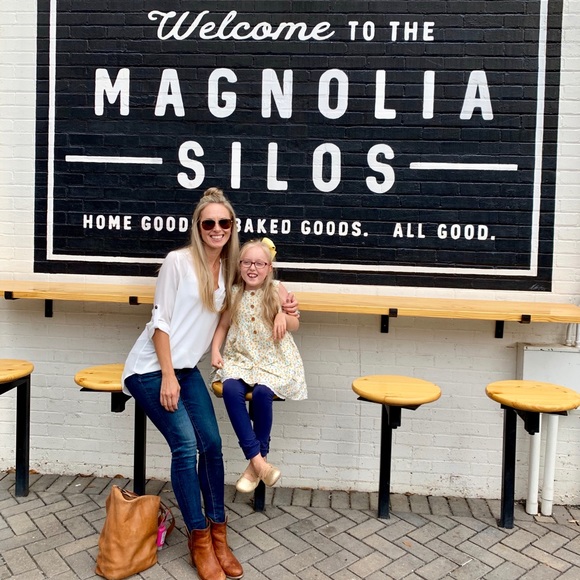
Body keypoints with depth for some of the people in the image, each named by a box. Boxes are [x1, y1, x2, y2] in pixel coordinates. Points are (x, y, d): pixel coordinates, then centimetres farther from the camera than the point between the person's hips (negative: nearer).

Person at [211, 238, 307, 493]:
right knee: (231, 389, -29)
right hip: (241, 358, 2)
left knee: (262, 392, -31)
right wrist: (215, 350, -1)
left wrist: (283, 316, -19)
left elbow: (295, 324, 4)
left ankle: (257, 460, -10)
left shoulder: (276, 290, 0)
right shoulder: (234, 294, 6)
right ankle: (257, 460, -23)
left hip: (274, 360, -2)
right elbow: (223, 325, 14)